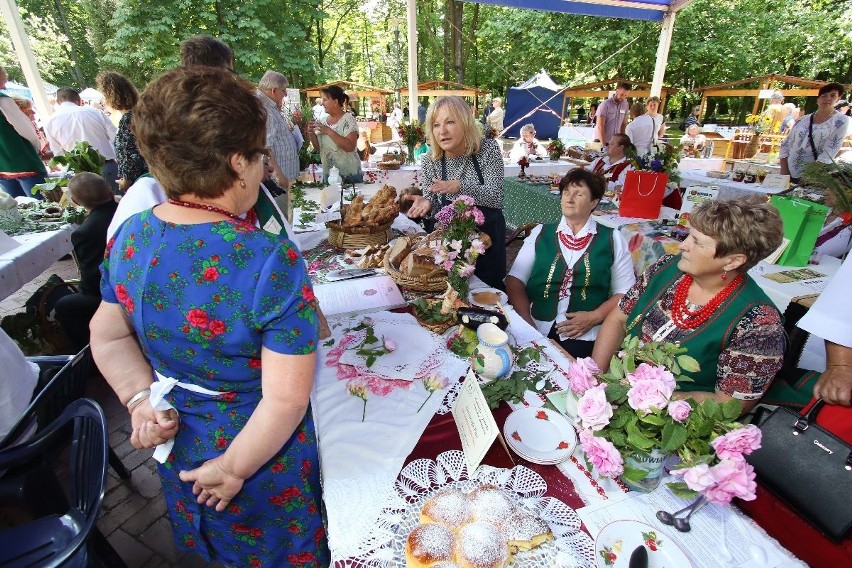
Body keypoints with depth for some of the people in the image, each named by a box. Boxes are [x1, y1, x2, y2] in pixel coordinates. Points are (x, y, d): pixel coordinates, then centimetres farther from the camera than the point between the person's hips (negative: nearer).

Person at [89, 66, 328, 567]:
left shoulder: (128, 236, -12)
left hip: (176, 443, 6)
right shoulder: (272, 261, -34)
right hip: (260, 453, -5)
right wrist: (234, 468, -16)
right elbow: (286, 398, -30)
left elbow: (109, 338, 1)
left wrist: (140, 398, -6)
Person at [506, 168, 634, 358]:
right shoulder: (540, 233, 10)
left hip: (583, 336, 0)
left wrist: (594, 318, -9)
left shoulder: (612, 240, 9)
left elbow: (626, 292, 8)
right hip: (535, 330, 1)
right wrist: (527, 323, -11)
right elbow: (515, 280, 3)